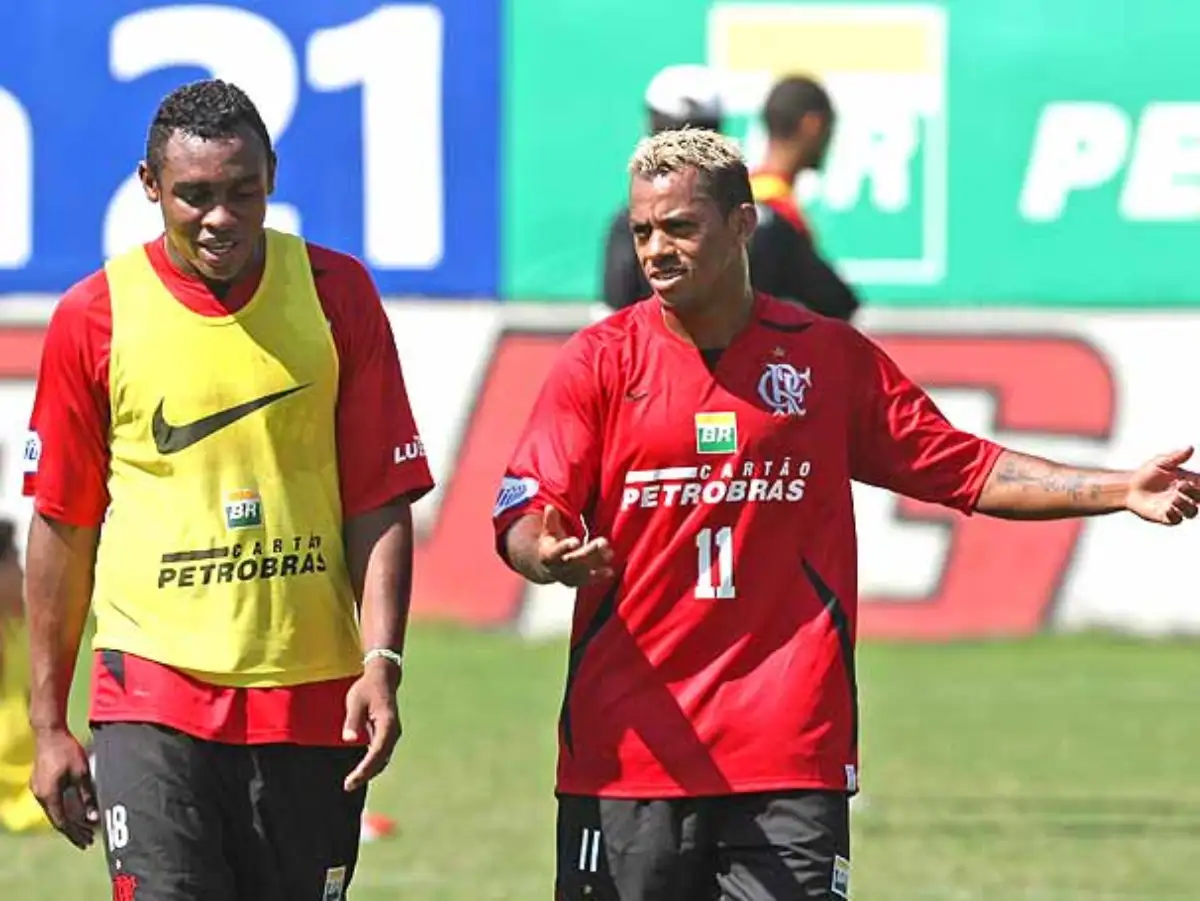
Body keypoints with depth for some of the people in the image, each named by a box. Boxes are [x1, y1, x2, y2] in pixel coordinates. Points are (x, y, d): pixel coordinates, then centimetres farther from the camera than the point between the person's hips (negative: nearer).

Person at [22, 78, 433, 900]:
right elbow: (63, 530, 6)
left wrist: (381, 663, -9)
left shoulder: (337, 294, 3)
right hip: (153, 696, -2)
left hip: (312, 700, 2)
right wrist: (48, 723, 5)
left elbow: (381, 506, 4)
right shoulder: (94, 316, 0)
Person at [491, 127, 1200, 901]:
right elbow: (524, 513, -3)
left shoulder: (832, 358, 8)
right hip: (628, 745, 0)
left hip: (789, 750, 0)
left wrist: (1121, 490, 5)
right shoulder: (601, 361, 3)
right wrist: (549, 555, -27)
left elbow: (962, 470, 13)